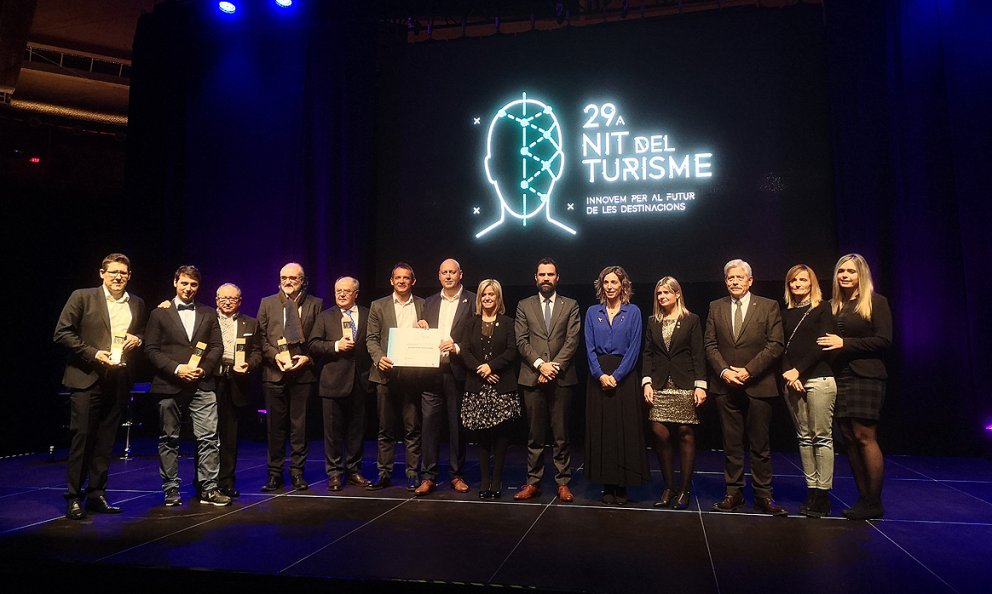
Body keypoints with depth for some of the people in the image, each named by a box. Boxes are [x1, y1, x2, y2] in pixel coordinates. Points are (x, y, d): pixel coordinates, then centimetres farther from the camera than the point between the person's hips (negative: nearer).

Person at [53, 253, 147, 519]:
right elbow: (62, 333, -5)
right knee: (82, 436, -3)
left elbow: (142, 335, 23)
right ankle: (74, 497, 8)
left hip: (118, 380, 4)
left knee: (106, 440, 9)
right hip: (87, 378, -4)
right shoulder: (82, 297, -1)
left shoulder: (137, 304, 12)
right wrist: (92, 353, -14)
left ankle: (96, 495, 18)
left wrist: (137, 339, 0)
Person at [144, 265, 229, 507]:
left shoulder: (208, 314, 14)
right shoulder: (159, 313, 7)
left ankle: (208, 489, 2)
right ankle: (171, 490, 17)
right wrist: (176, 368, -12)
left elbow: (217, 346, 9)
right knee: (169, 439, 7)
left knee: (209, 437, -4)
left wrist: (204, 368, -8)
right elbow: (151, 350, 0)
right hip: (169, 385, -1)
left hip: (202, 385, 1)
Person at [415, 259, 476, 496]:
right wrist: (421, 328, -1)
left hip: (458, 371, -3)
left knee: (457, 424, 5)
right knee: (429, 423, 1)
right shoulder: (429, 302, 16)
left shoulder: (472, 301, 3)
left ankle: (457, 475, 18)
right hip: (432, 371, 3)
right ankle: (429, 476, 9)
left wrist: (458, 347, -16)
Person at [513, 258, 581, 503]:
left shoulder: (570, 306, 8)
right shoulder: (524, 306, 10)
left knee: (561, 435, 4)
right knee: (534, 435, 7)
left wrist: (555, 366, -11)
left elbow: (572, 340, -1)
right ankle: (533, 482, 14)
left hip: (561, 378, -1)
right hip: (532, 378, 1)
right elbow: (521, 341, 2)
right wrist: (540, 364, -11)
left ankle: (563, 482, 13)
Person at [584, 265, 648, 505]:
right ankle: (607, 484, 11)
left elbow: (634, 348, -4)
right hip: (598, 376, 2)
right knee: (600, 430, 2)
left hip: (624, 376, -2)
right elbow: (590, 347, 3)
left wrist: (616, 375, -13)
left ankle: (622, 484, 9)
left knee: (625, 430, -1)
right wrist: (600, 375, -10)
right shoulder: (592, 312, 9)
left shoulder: (633, 312, 3)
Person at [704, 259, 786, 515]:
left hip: (758, 385, -2)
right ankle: (734, 492, 15)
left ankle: (763, 495, 13)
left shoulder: (769, 306, 2)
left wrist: (748, 370, -13)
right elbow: (710, 344, 6)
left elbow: (776, 345, -5)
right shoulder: (716, 307, 9)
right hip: (726, 385, 2)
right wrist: (724, 371, -9)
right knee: (731, 443, 7)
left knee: (760, 444, 5)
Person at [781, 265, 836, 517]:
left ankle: (823, 494, -1)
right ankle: (811, 490, 10)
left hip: (818, 379, -5)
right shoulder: (786, 313, 16)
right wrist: (787, 373, -5)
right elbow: (783, 347, 11)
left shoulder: (822, 308, 2)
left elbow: (823, 344, -6)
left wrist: (799, 370, -11)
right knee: (804, 437, 6)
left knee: (822, 437, -5)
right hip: (792, 380, 5)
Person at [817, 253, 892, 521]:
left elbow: (884, 341, -8)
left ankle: (874, 502, 3)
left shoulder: (876, 302, 0)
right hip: (839, 377, 5)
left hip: (866, 376, -5)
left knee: (864, 437, -7)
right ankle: (863, 497, 13)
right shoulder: (833, 305, 13)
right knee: (849, 439, 5)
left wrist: (845, 343, -14)